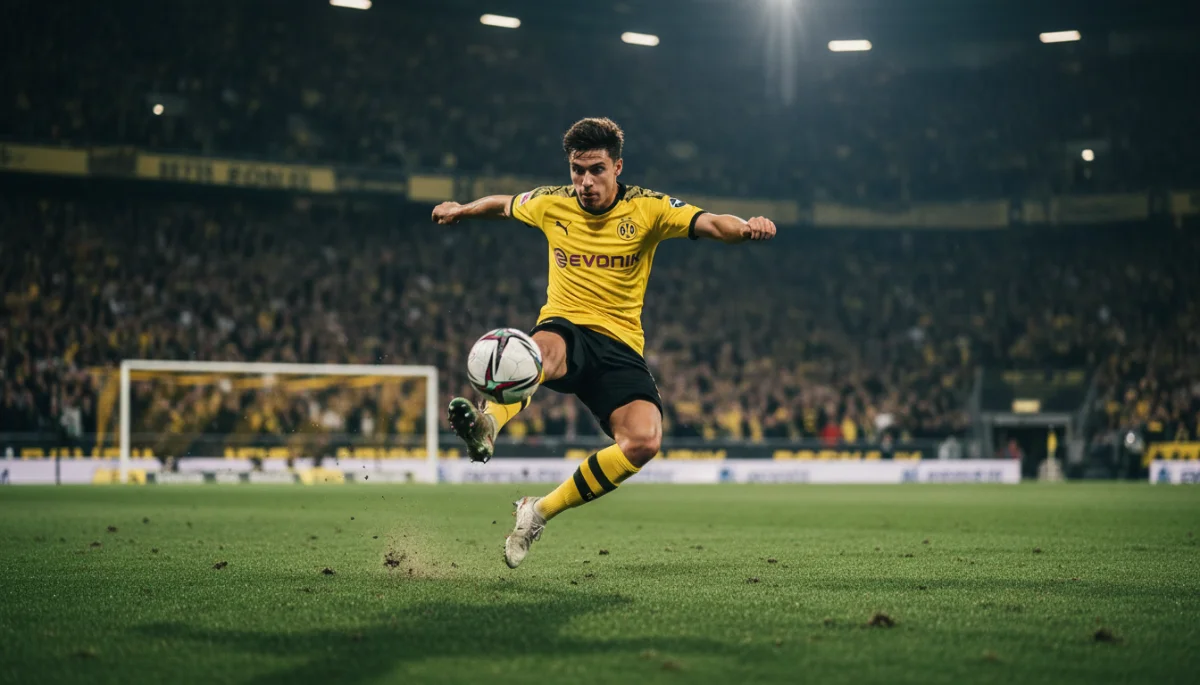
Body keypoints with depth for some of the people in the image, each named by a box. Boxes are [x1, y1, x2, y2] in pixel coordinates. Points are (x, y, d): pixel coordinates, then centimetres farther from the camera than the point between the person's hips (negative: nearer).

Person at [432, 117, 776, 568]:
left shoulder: (648, 209, -1)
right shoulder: (551, 205, 6)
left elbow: (711, 225, -17)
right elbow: (504, 204, 29)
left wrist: (746, 228, -37)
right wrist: (462, 210, 41)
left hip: (620, 346, 0)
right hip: (565, 328, 0)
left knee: (644, 440, -25)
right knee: (545, 350, -41)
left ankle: (539, 512, -12)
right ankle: (487, 424, -71)